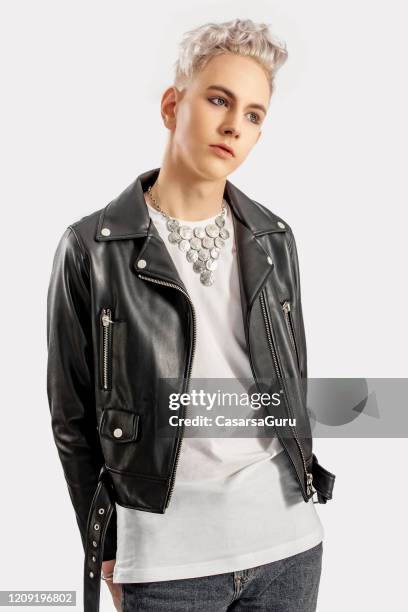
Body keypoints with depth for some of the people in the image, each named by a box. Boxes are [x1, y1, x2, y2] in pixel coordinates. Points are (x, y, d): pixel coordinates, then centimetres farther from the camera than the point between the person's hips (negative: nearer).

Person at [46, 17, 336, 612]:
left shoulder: (275, 240, 3)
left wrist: (305, 488, 15)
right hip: (166, 557, -3)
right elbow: (73, 416, -2)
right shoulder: (90, 250, -8)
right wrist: (106, 552, 3)